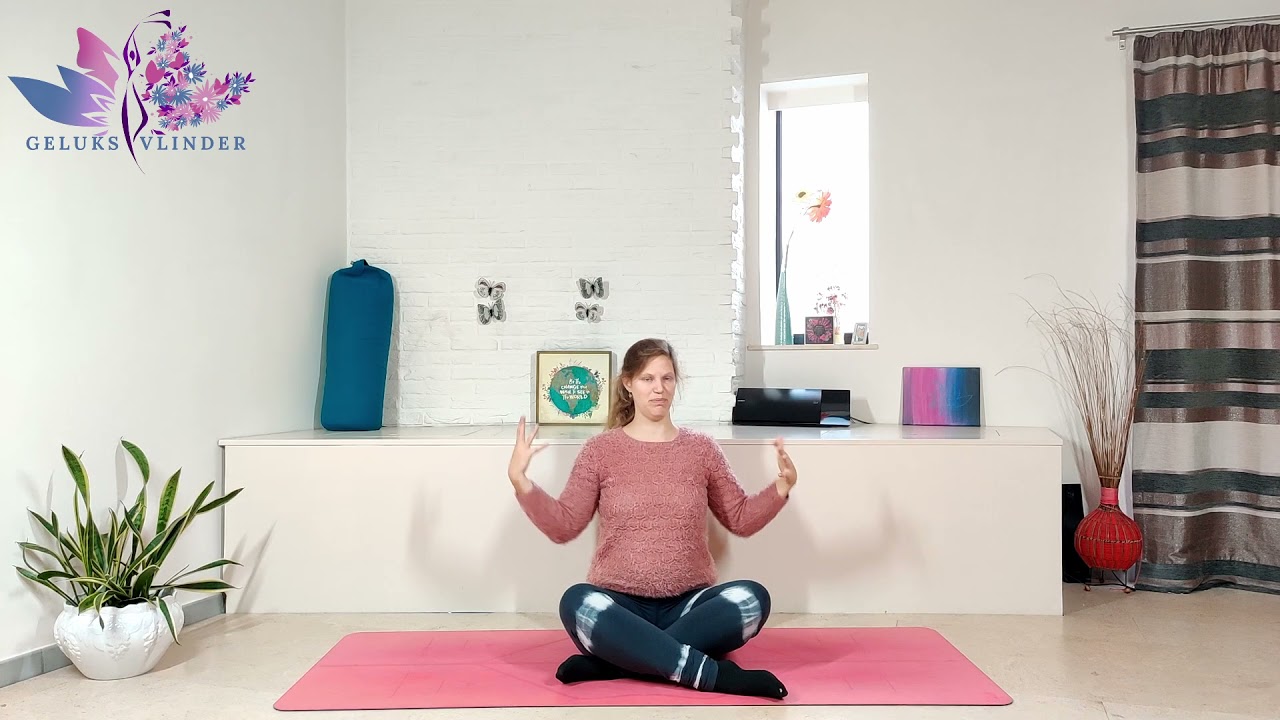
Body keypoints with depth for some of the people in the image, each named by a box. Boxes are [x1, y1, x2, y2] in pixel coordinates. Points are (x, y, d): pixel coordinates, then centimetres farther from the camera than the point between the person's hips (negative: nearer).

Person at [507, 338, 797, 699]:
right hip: (621, 605, -1)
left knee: (752, 598, -28)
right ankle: (716, 675, -33)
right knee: (577, 603, -34)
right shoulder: (601, 449, 4)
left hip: (688, 605, 2)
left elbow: (742, 519, 11)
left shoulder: (701, 447, 8)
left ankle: (617, 659, -27)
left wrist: (782, 486, -5)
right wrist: (520, 480, -11)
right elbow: (563, 526, 1)